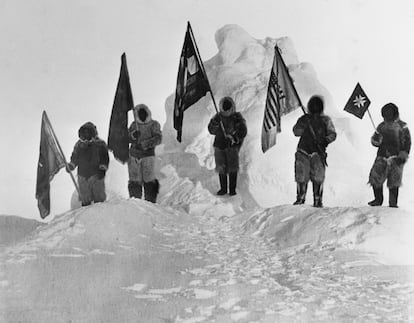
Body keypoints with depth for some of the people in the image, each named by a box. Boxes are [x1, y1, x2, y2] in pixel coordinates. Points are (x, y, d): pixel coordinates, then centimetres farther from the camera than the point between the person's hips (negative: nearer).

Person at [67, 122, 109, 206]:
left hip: (96, 175, -4)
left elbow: (105, 158, -6)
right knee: (84, 198, 16)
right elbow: (75, 158, 15)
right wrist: (71, 166, -2)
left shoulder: (100, 144, -7)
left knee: (98, 197, 4)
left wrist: (103, 169, -18)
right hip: (82, 175, 4)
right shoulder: (78, 145, 4)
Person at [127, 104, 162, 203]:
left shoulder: (154, 125, 3)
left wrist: (145, 144, -21)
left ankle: (151, 201, -2)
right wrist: (133, 136, -14)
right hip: (134, 155, 3)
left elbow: (158, 139, -9)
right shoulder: (134, 125, 12)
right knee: (135, 181, 2)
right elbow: (127, 139, 8)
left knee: (149, 180, -7)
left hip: (148, 155, -3)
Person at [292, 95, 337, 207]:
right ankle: (300, 198, 14)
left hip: (318, 153, -1)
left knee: (318, 178, -8)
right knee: (301, 177, -1)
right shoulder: (304, 119, 13)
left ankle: (318, 200, 1)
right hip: (303, 152, 1)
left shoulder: (325, 120, 11)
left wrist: (326, 140, -17)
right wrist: (303, 124, -18)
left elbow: (332, 133, 4)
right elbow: (296, 132, 1)